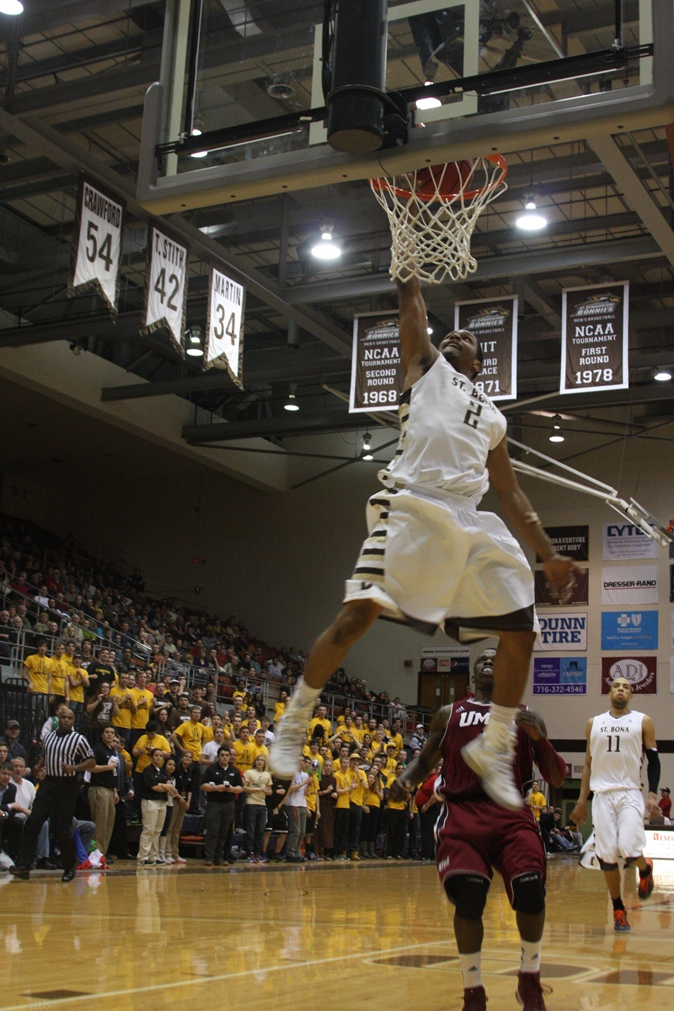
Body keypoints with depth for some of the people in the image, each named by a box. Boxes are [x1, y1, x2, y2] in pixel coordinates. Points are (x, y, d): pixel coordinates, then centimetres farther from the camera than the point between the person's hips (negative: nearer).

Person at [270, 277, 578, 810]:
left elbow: (511, 493, 26)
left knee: (521, 631, -3)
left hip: (470, 522, 5)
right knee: (360, 613, -18)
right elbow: (411, 299, 16)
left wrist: (548, 554, 18)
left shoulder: (492, 417, 30)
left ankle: (495, 749, 13)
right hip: (412, 507, -5)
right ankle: (294, 723, -2)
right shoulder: (427, 364, 22)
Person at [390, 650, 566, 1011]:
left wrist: (539, 738, -6)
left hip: (511, 812, 0)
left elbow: (557, 778, 12)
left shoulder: (526, 717, 17)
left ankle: (530, 981, 4)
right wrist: (405, 780, -1)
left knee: (530, 887, -22)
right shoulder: (449, 714, 20)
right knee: (468, 895, -22)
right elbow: (426, 760, 22)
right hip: (462, 810, 0)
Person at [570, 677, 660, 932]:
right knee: (606, 856, -3)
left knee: (629, 850, -19)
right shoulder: (594, 723, 11)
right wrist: (582, 801, 12)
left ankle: (645, 869, 17)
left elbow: (654, 760, 4)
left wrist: (653, 794, -8)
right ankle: (618, 910, 12)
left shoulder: (643, 722, 4)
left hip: (630, 793, -2)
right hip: (602, 794, 3)